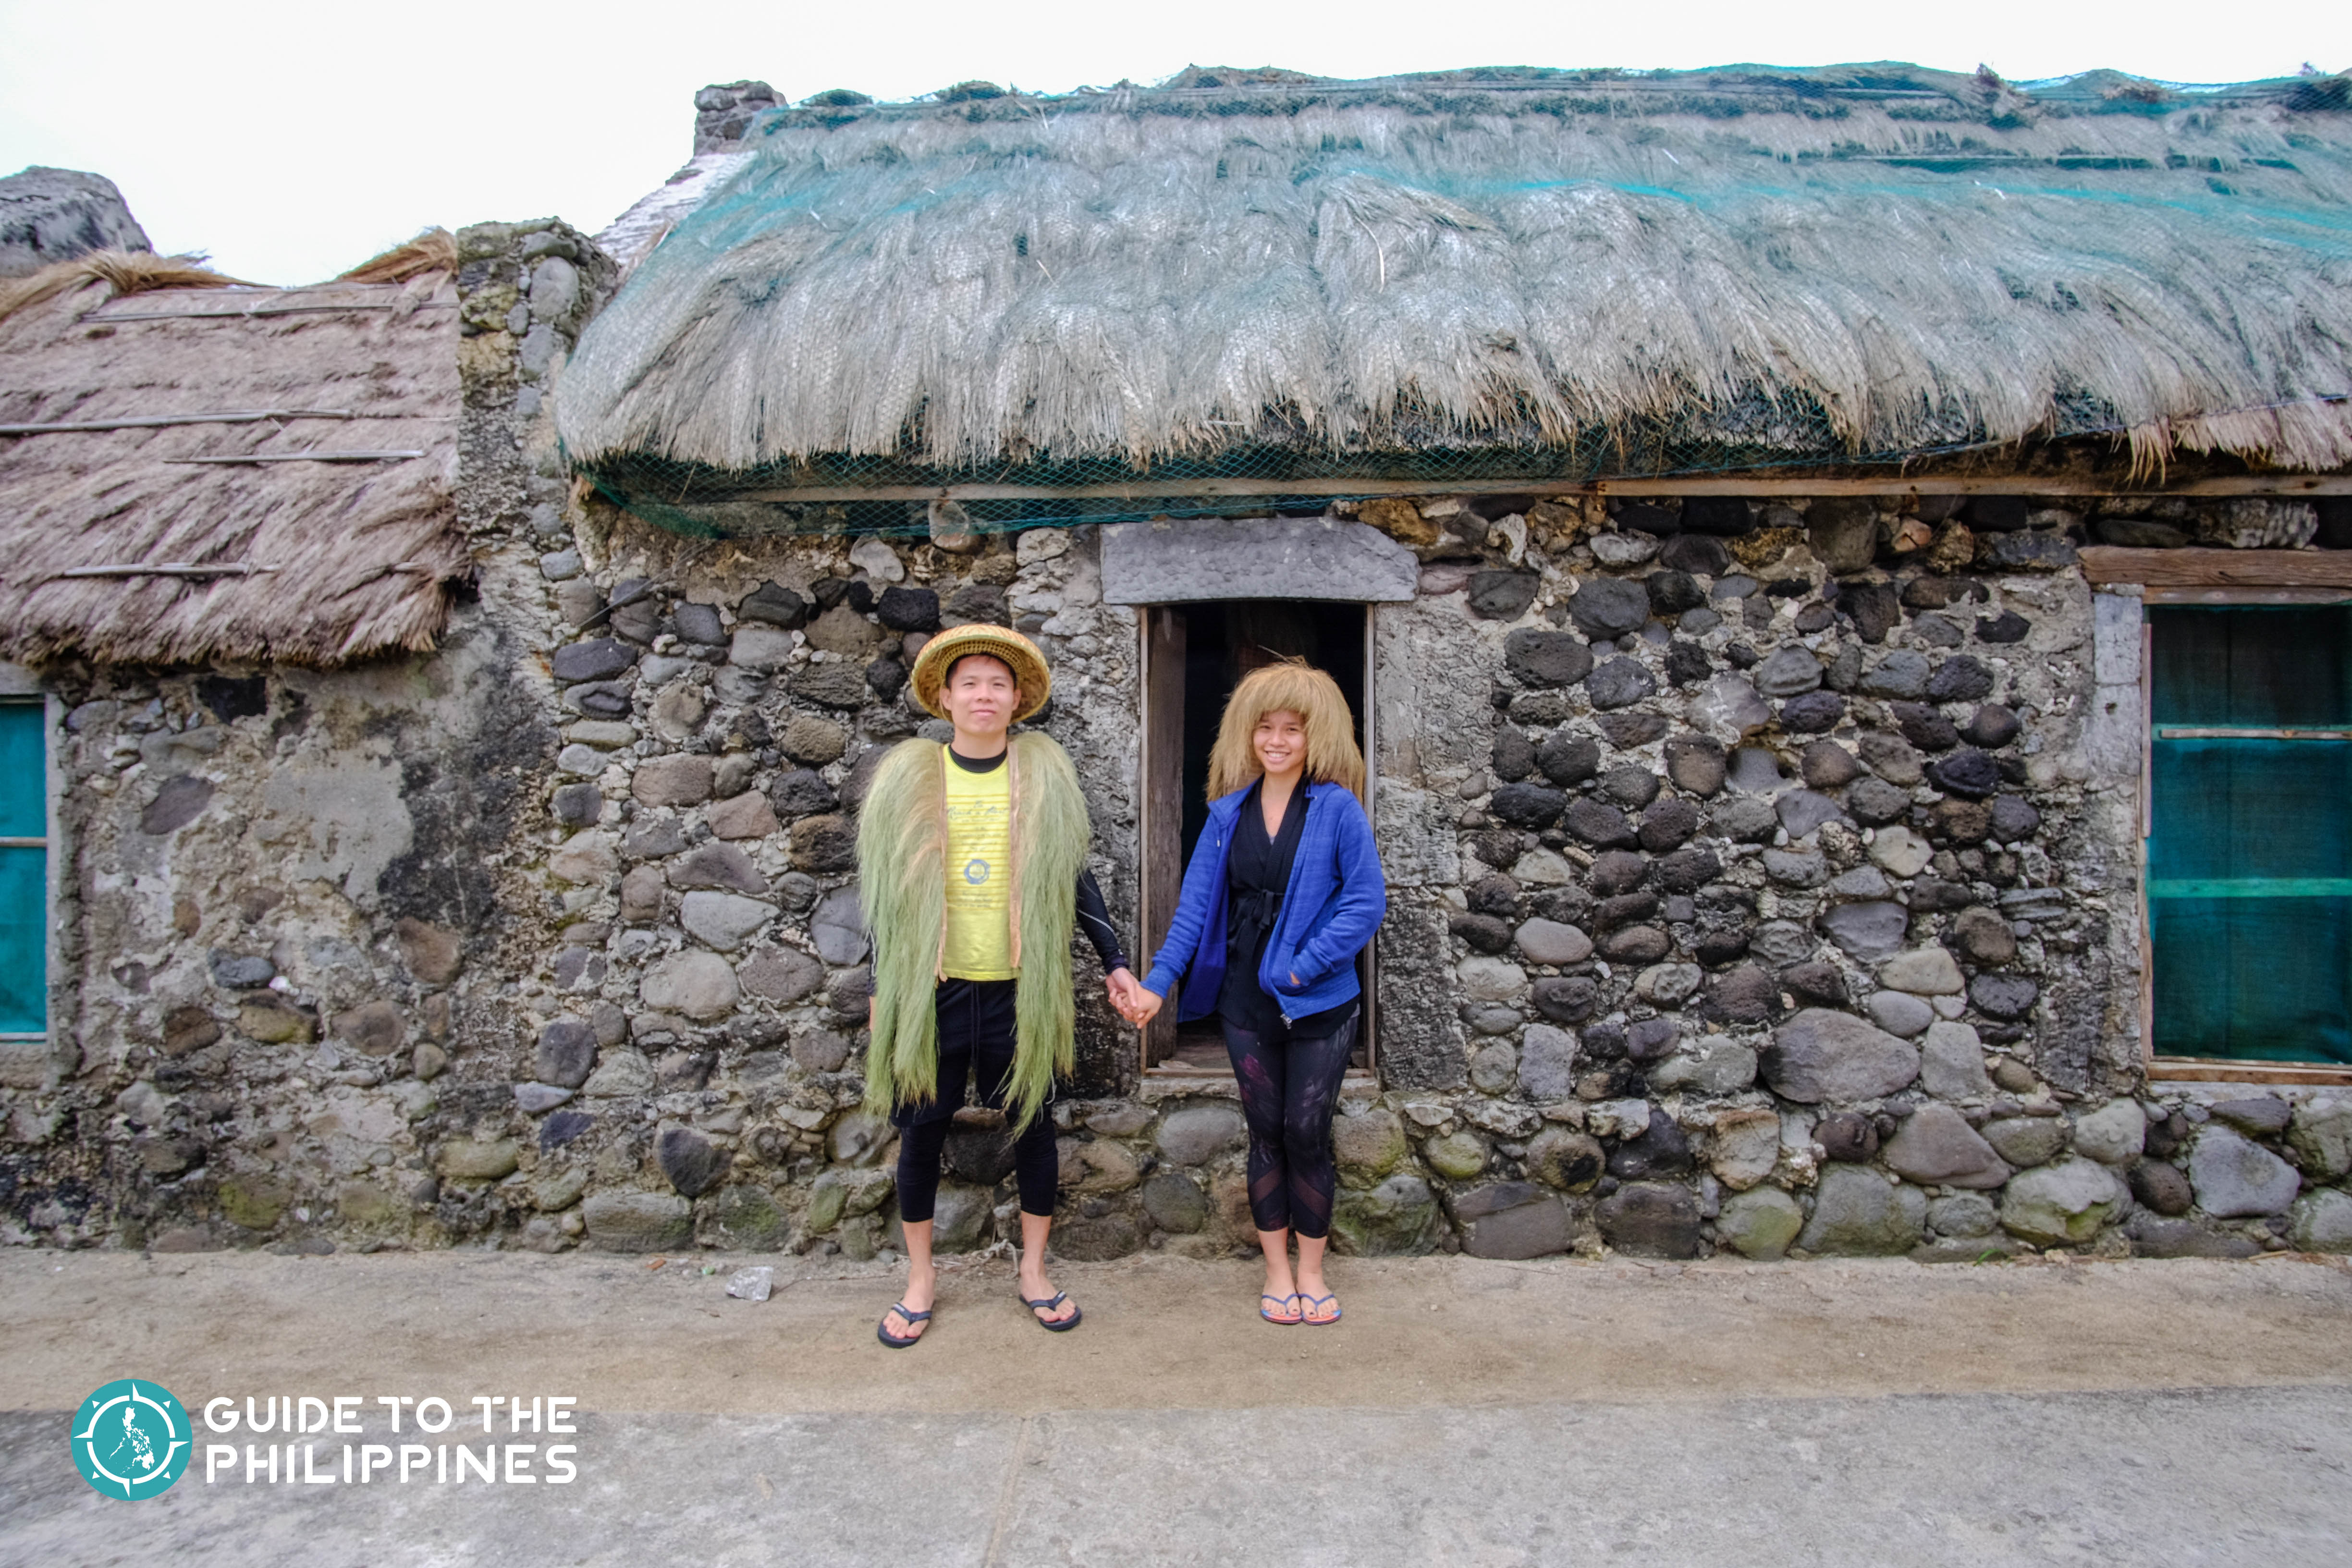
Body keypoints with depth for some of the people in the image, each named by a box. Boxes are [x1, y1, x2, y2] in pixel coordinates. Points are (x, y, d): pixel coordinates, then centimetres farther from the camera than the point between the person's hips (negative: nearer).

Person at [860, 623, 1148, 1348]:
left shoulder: (1044, 775, 2)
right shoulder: (908, 778, 2)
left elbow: (1074, 876, 7)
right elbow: (887, 890, 6)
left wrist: (1114, 962, 4)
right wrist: (879, 989, 7)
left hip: (1022, 989, 0)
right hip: (930, 988, 0)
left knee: (1034, 1127, 10)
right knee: (920, 1131, 9)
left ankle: (1033, 1271, 29)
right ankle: (920, 1276, 29)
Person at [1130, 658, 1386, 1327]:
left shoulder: (1337, 809, -8)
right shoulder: (1229, 812, 2)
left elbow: (1366, 901, -11)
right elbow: (1196, 902, 2)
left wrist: (1305, 965, -17)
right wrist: (1159, 979, -6)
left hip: (1320, 1003, -2)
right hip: (1246, 1001, 3)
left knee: (1306, 1134, 6)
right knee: (1266, 1133, 12)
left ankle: (1311, 1271, 27)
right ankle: (1277, 1271, 29)